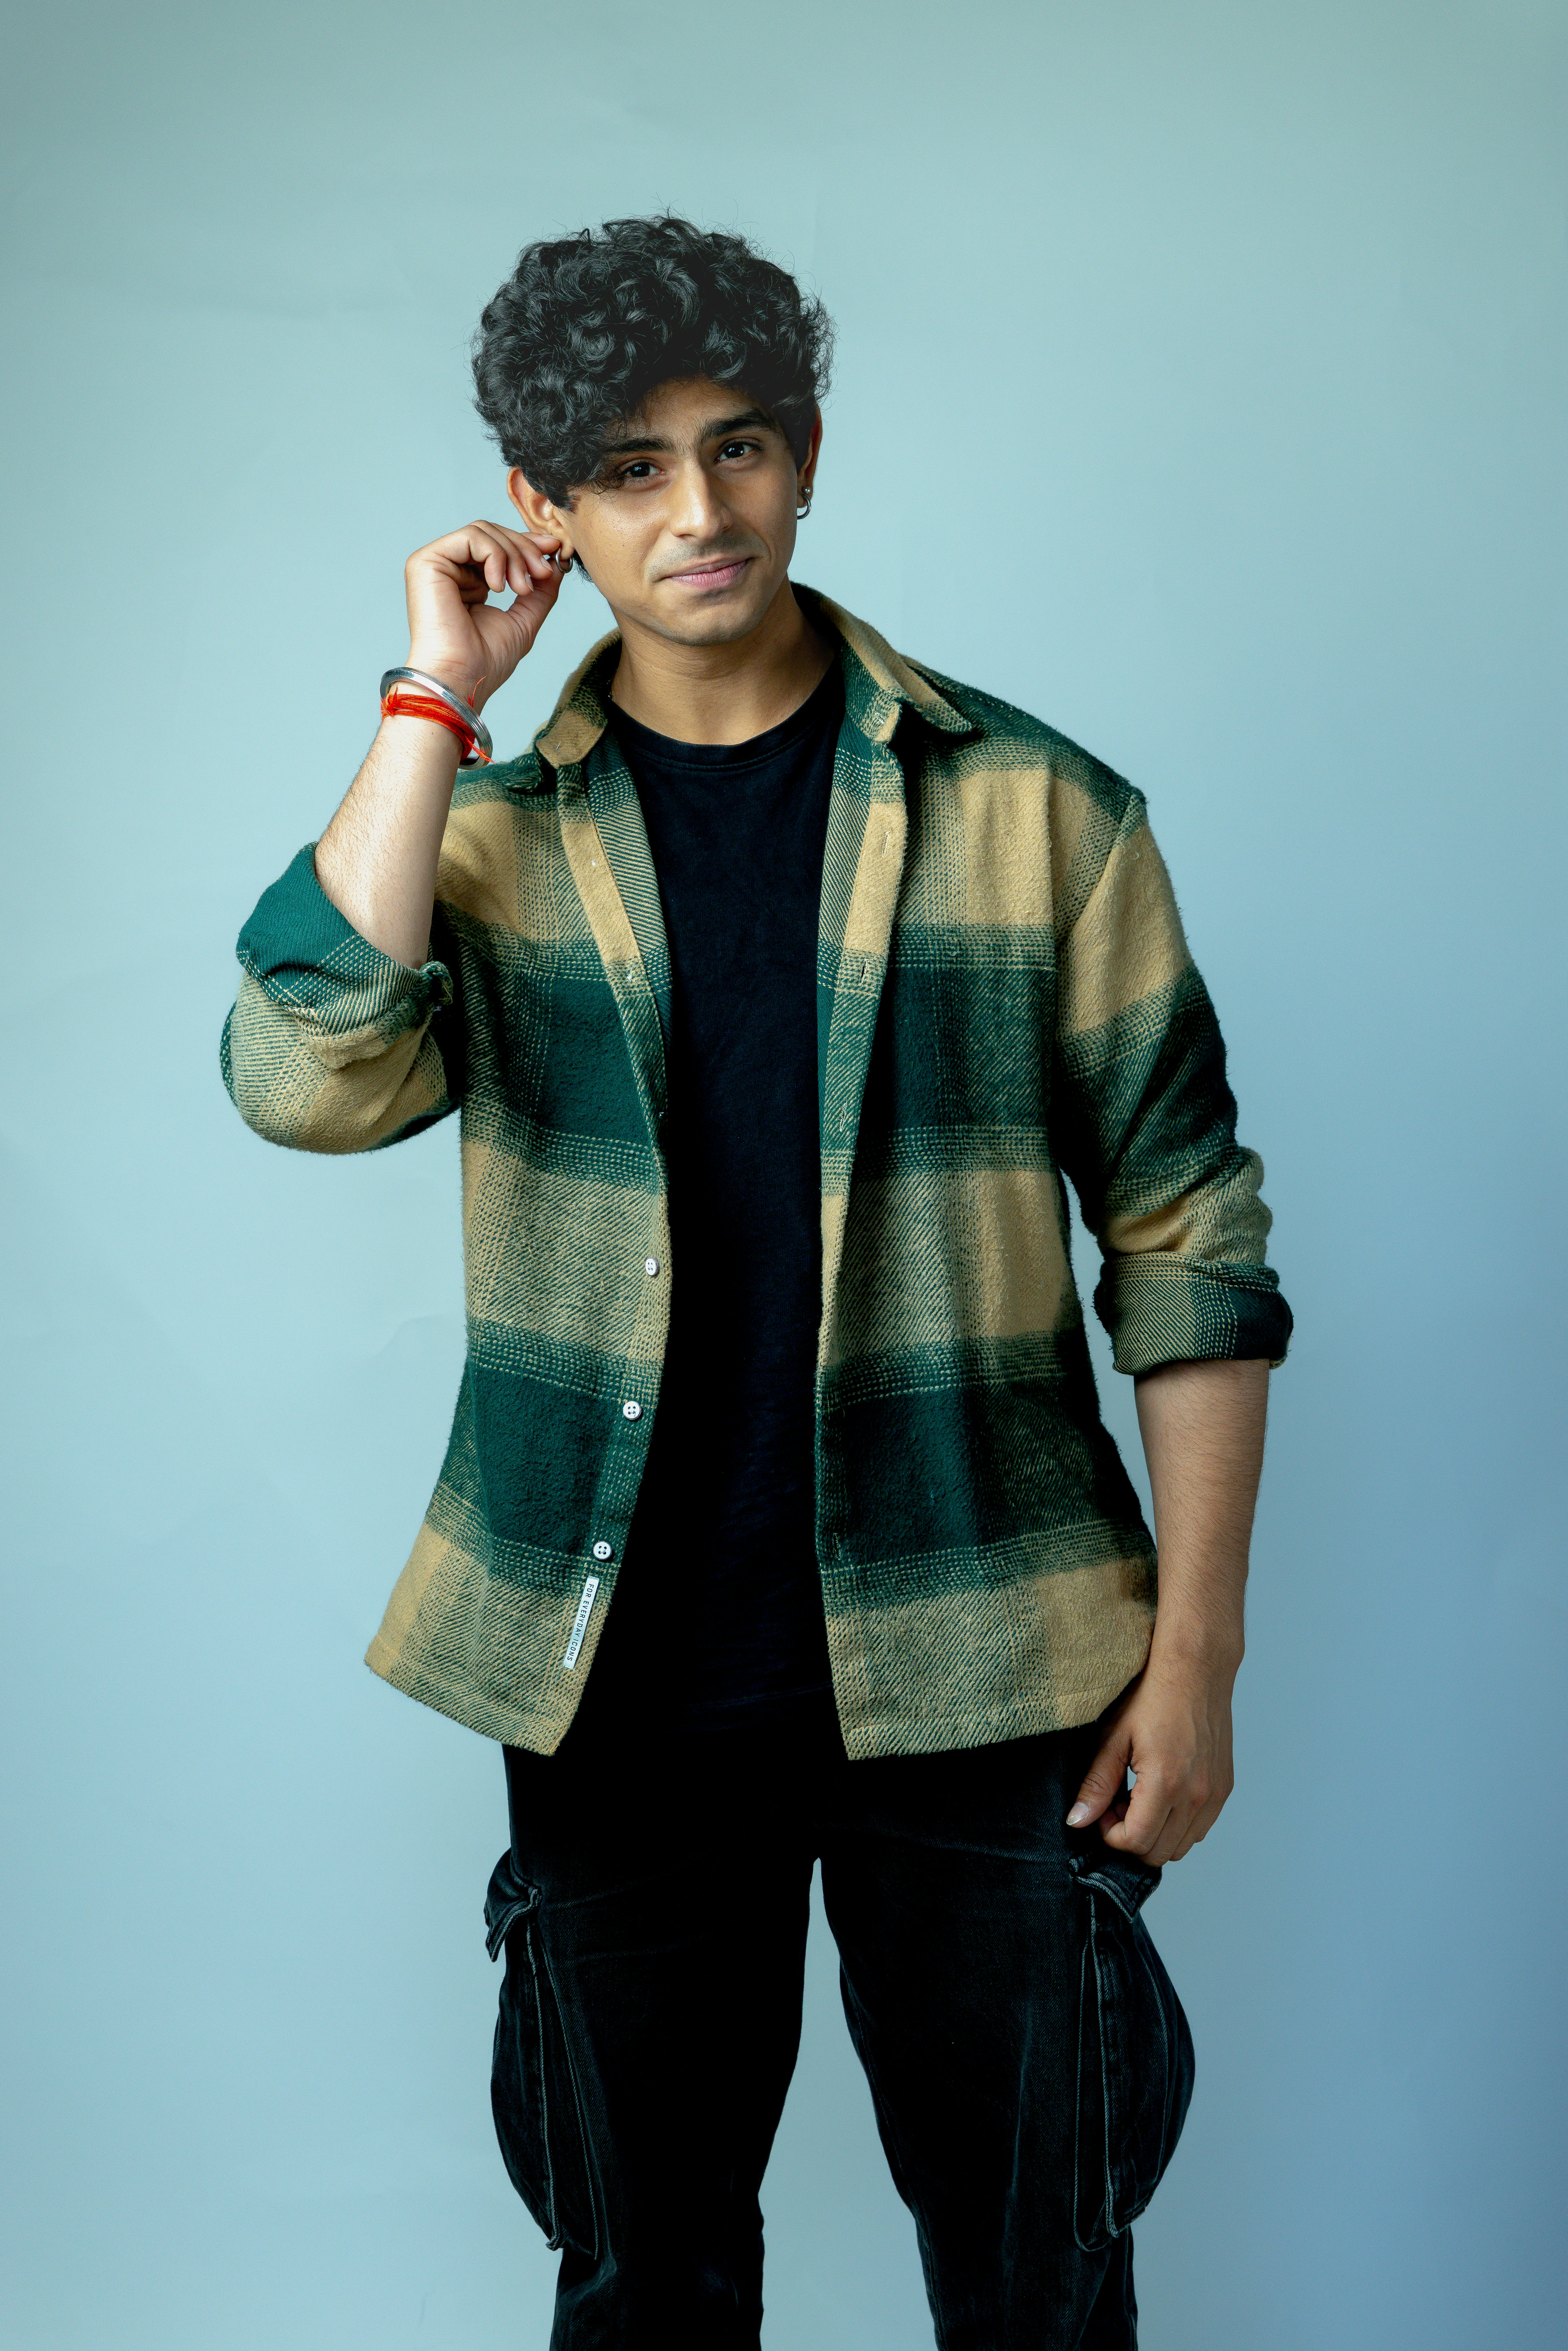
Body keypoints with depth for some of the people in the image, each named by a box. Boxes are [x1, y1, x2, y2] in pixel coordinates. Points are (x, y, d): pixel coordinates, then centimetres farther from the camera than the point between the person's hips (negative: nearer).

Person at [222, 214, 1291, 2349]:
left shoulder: (1036, 807, -2)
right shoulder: (486, 829, 2)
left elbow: (1185, 1232, -1)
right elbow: (308, 1079, -18)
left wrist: (1197, 1649, -4)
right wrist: (437, 697, -13)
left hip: (974, 1667, -1)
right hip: (619, 1678, 2)